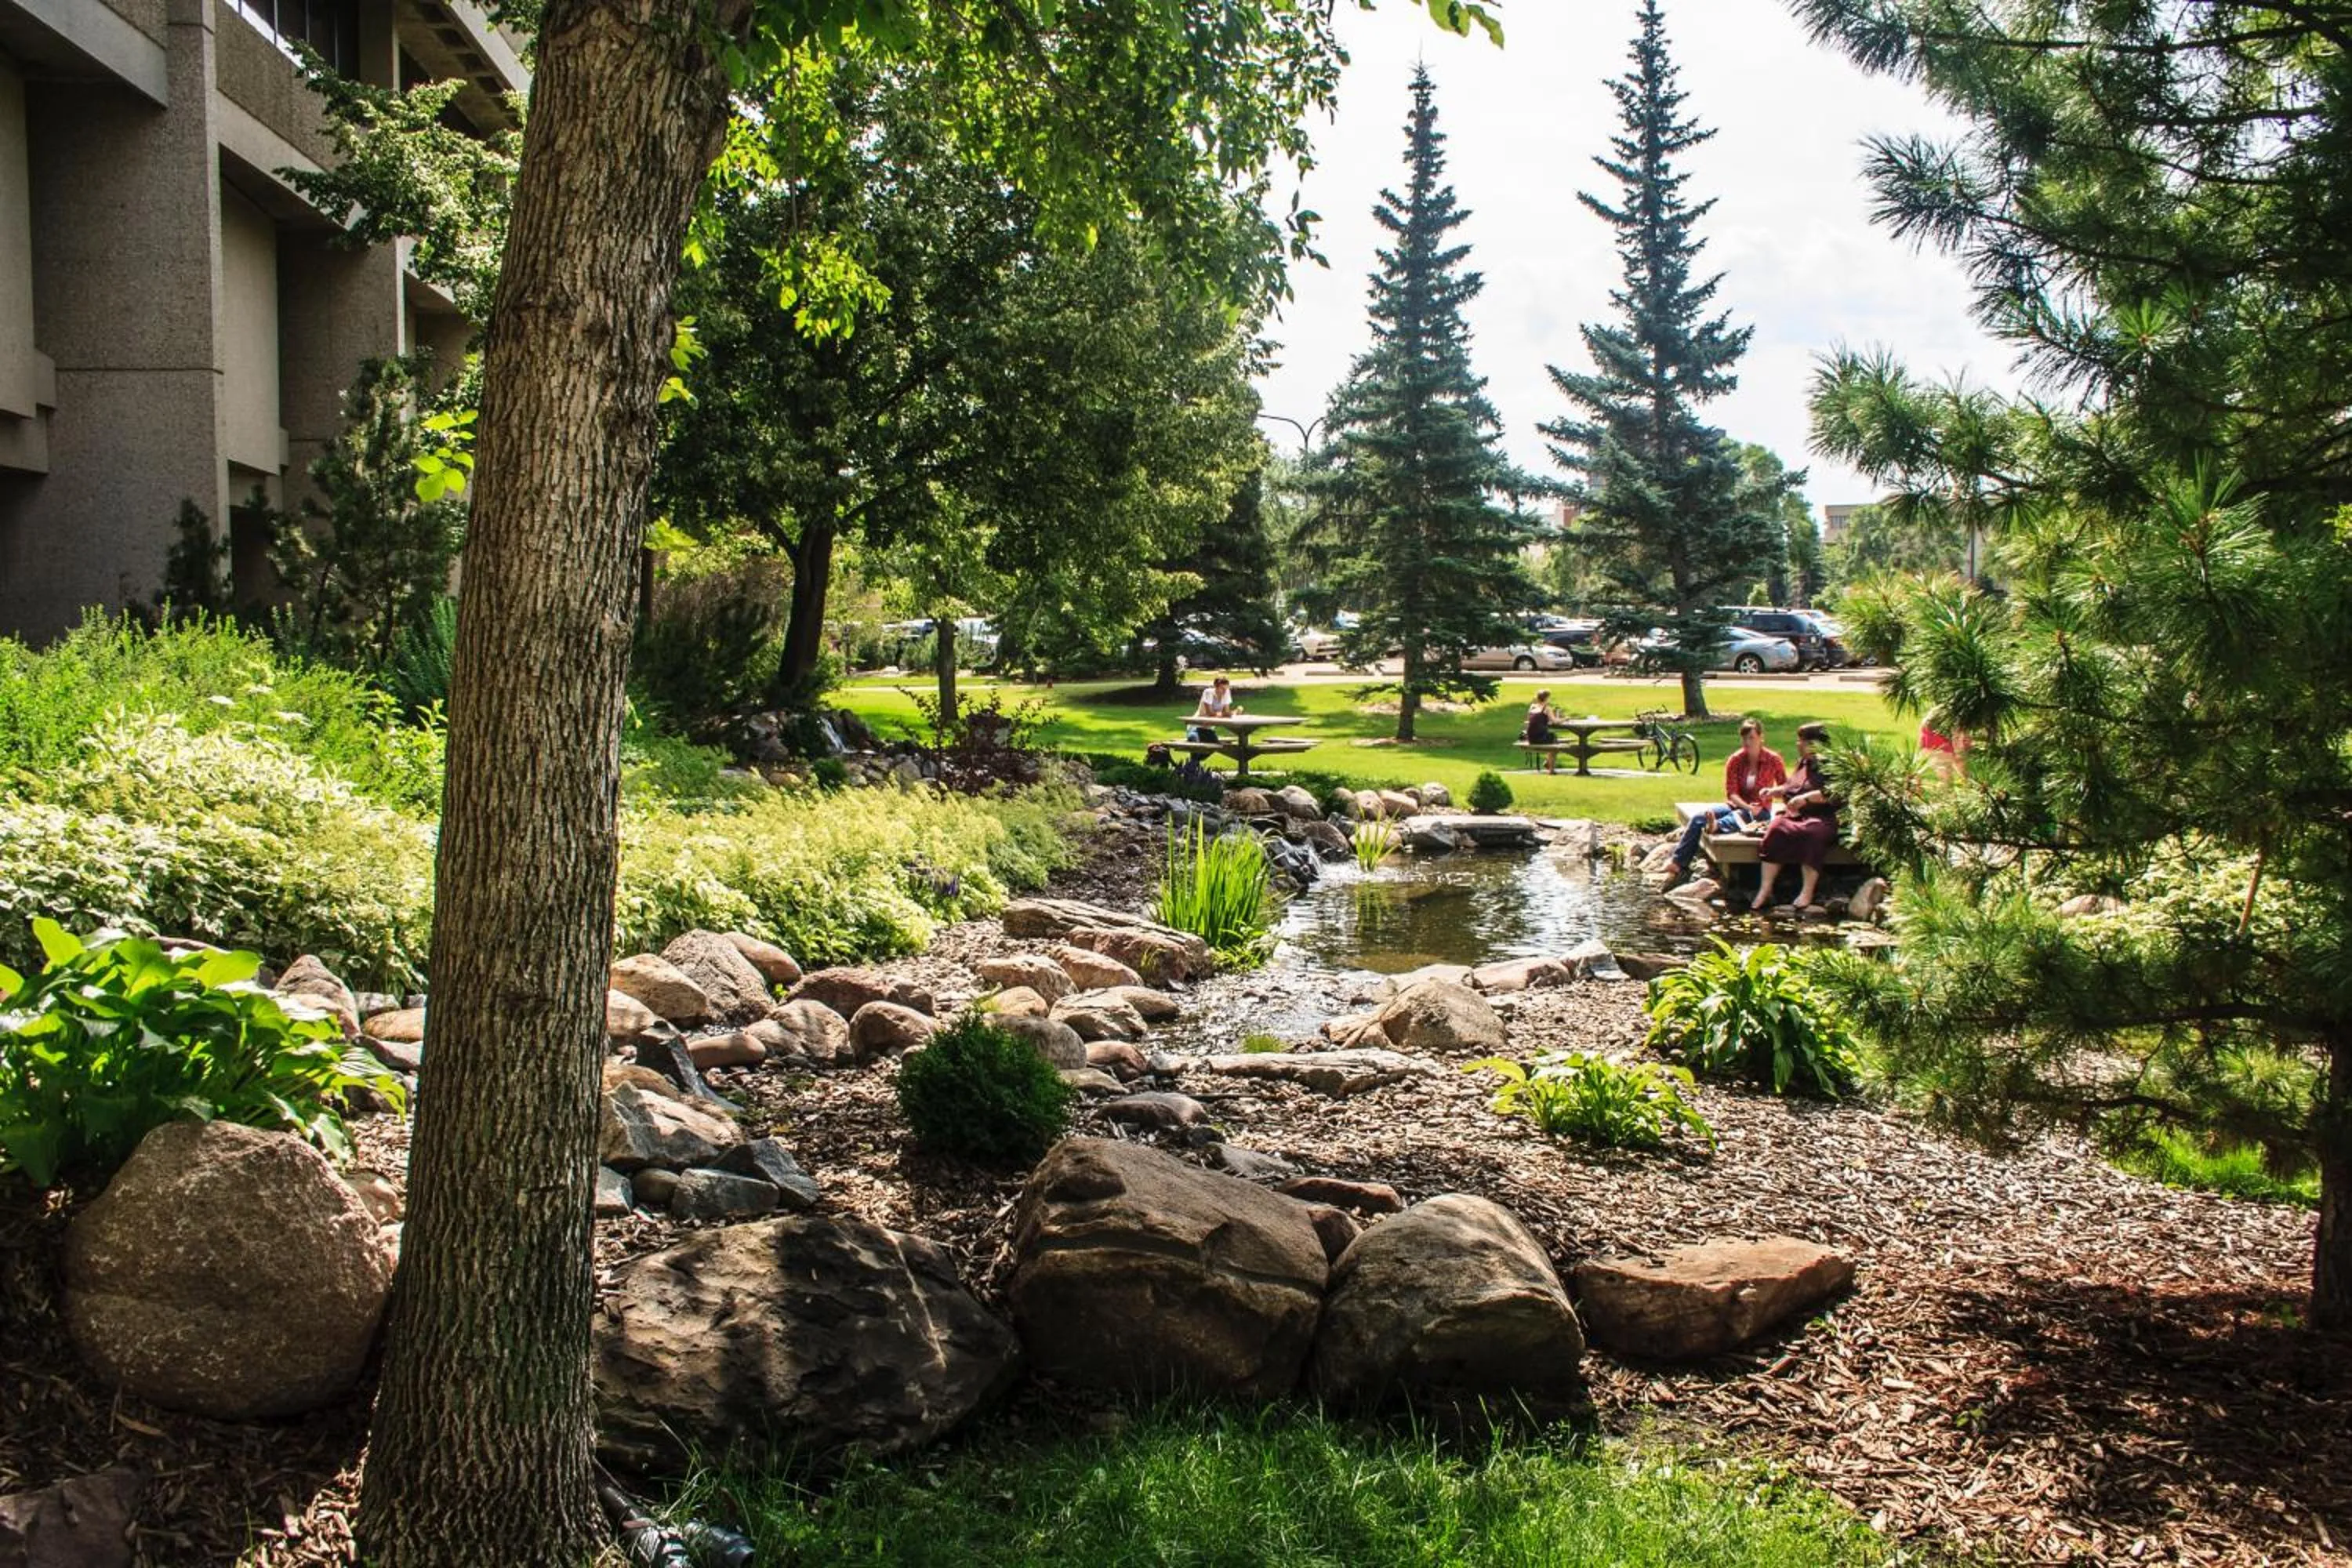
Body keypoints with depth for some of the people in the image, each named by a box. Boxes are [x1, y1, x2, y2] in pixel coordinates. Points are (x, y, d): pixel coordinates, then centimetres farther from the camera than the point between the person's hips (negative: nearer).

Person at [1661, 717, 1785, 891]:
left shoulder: (1773, 759, -4)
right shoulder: (1735, 760, 0)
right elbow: (1731, 793, -6)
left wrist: (1771, 791, -18)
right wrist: (1748, 807, -22)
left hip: (1759, 811, -3)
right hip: (1735, 805, 3)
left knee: (1738, 816, -39)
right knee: (1697, 818, -20)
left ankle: (1716, 826, -73)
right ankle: (1678, 867, -26)